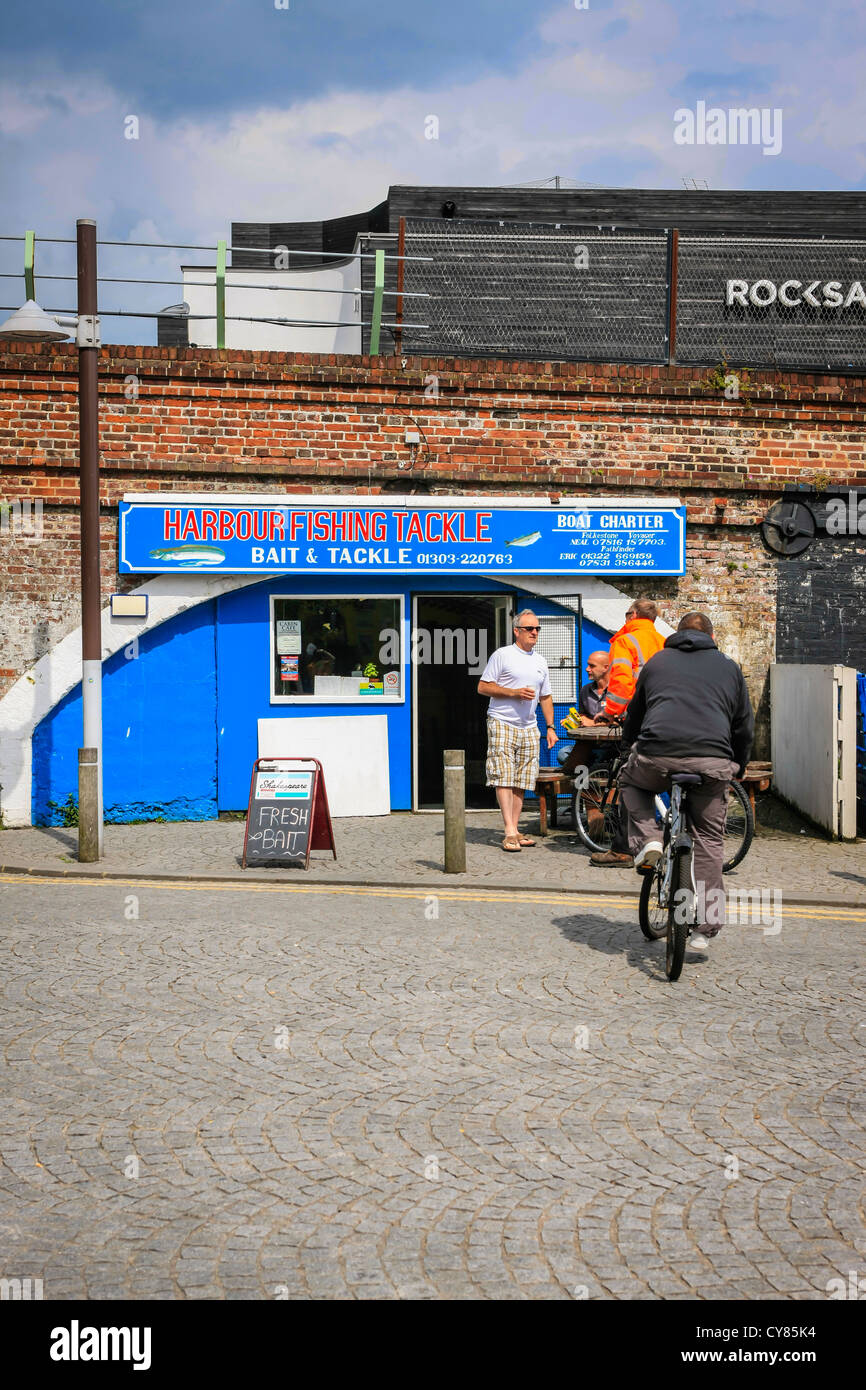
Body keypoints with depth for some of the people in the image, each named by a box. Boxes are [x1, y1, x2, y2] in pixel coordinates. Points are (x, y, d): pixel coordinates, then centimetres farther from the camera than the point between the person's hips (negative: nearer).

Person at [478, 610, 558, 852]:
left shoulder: (540, 662, 17)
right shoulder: (502, 655, -1)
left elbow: (545, 697, 23)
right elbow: (483, 687, -4)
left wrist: (551, 727, 15)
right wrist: (514, 692, -13)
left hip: (529, 728, 6)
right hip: (502, 724, -6)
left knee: (521, 781, 4)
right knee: (504, 777, -12)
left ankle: (515, 829, 8)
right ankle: (509, 832, -15)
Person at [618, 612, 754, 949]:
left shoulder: (657, 662, 24)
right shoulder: (729, 667, 23)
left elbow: (633, 715, 31)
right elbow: (745, 725, 24)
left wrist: (631, 748, 47)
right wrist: (737, 768, 37)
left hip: (657, 755, 0)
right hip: (713, 763, 1)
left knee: (630, 782, 33)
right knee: (710, 840, 14)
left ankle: (645, 840, 10)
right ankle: (706, 927, 12)